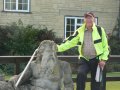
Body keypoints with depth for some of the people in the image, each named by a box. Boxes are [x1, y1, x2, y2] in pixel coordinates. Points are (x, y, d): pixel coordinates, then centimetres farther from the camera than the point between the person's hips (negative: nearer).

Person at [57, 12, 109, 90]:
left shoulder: (100, 30, -3)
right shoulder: (80, 31, 2)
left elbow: (105, 46, 0)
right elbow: (70, 42, -4)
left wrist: (104, 59, -8)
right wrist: (58, 48, -17)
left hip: (97, 59, -1)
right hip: (84, 59, 2)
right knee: (81, 74, -25)